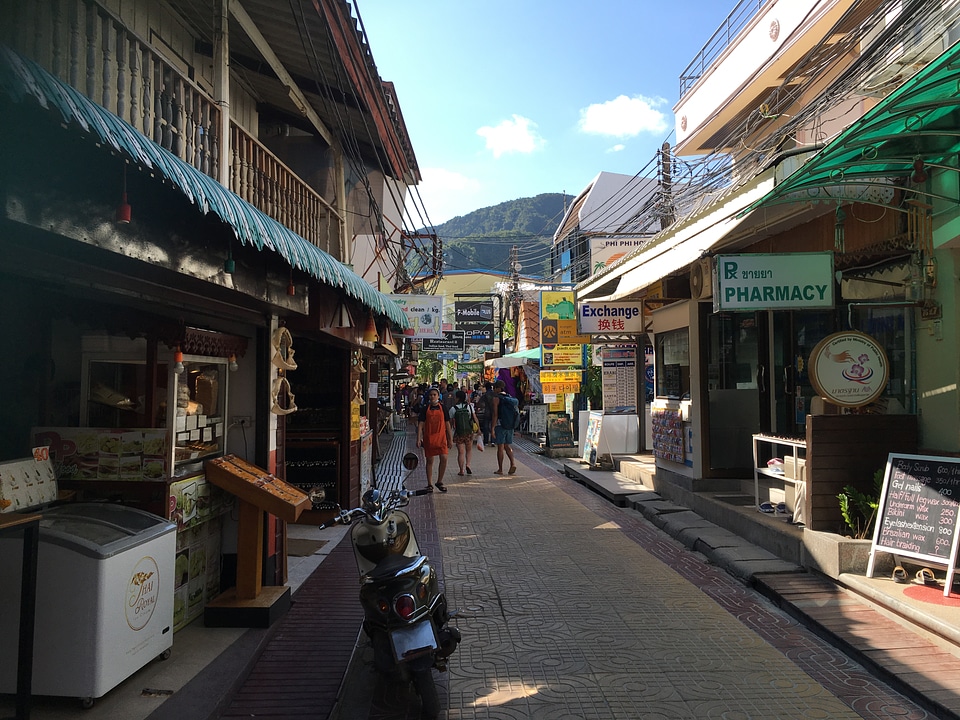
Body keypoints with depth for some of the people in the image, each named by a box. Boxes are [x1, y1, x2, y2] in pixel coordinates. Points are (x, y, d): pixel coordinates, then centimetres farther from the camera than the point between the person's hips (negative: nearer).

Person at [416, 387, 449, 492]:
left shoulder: (442, 408, 6)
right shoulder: (425, 409, 3)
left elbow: (447, 424, 11)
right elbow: (420, 424, 0)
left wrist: (449, 439, 10)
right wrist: (418, 438, -9)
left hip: (441, 437, 0)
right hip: (428, 438, 0)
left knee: (444, 458, -10)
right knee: (429, 460, 6)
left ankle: (440, 481, 7)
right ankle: (429, 484, 16)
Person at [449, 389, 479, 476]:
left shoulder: (453, 409, -5)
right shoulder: (470, 407, -2)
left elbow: (450, 423, -1)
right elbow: (475, 419, -2)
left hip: (458, 433, -1)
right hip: (469, 432, 1)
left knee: (461, 452, 6)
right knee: (469, 450, 19)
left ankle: (461, 470, 6)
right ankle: (468, 464, 0)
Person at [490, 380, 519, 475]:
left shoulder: (497, 398, -10)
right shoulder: (510, 398, 10)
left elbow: (495, 414, -15)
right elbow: (515, 412, 14)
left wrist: (493, 428, -13)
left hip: (500, 425, -6)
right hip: (510, 426, 6)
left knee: (500, 447, 1)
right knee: (507, 446, 15)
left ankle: (500, 469, 7)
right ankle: (513, 463, -5)